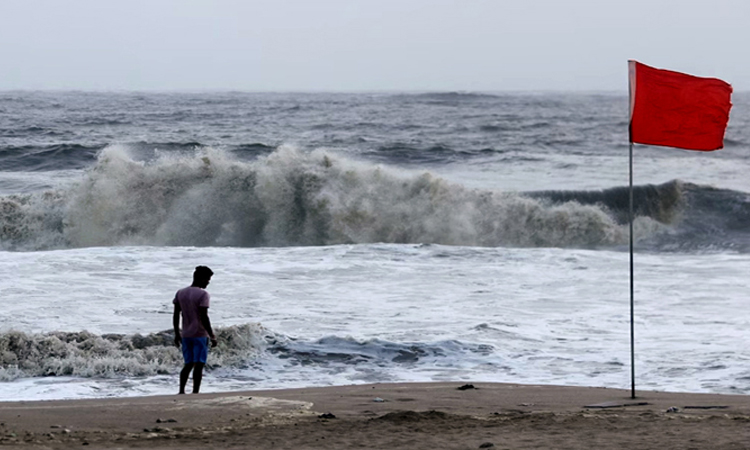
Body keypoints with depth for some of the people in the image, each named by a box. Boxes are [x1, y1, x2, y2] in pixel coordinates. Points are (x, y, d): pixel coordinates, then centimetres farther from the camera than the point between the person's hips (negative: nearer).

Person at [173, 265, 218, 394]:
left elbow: (176, 315, 9)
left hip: (186, 335, 6)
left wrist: (177, 334, 16)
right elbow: (203, 317, -17)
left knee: (188, 364, 13)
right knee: (199, 364, -3)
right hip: (200, 335, -6)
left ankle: (181, 391, 7)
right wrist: (212, 336, -13)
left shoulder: (180, 293, 8)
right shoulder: (203, 295, -12)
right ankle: (195, 392, -6)